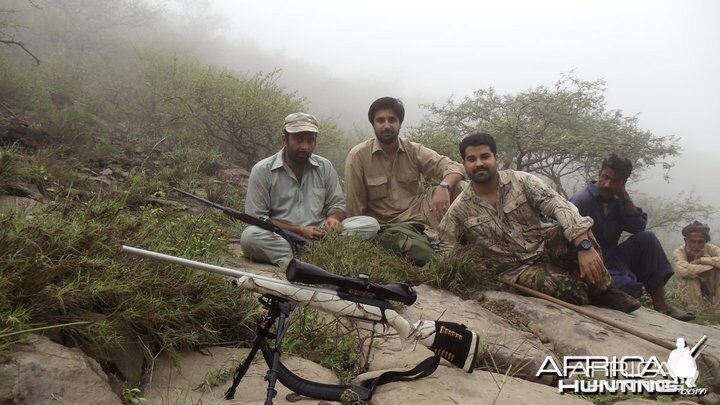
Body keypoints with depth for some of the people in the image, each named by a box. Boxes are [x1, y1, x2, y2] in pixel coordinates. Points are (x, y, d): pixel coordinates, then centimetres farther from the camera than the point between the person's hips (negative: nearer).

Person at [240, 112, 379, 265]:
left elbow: (337, 204, 17)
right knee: (249, 236, -33)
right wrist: (299, 231, -14)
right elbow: (256, 218, -5)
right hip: (281, 239, -3)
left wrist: (334, 218, -10)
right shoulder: (262, 171, -1)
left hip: (320, 236, 4)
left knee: (371, 224, -17)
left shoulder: (325, 167, 10)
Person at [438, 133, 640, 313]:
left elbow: (560, 207, -20)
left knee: (576, 232, -30)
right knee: (569, 288, -32)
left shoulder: (521, 181, -7)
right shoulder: (459, 210, -7)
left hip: (546, 245, 2)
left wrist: (584, 246, -35)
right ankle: (590, 292, 4)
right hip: (517, 269, -2)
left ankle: (602, 290, -8)